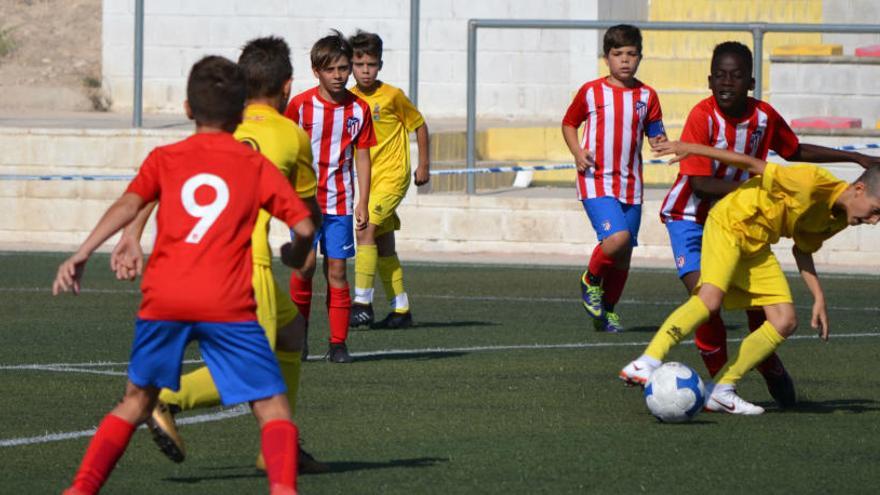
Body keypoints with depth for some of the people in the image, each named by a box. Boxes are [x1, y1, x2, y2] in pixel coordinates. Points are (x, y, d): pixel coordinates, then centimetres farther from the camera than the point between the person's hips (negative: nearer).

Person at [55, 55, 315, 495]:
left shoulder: (164, 158, 14)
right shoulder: (257, 165, 12)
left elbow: (129, 204, -3)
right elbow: (304, 226, 7)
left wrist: (82, 254, -11)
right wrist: (297, 257, 29)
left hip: (163, 298, 2)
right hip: (228, 303, -2)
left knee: (136, 400, 21)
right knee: (272, 407, 3)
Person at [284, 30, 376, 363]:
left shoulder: (358, 109, 1)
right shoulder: (301, 105, -4)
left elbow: (362, 157, 6)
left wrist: (363, 203, 1)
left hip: (340, 201, 2)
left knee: (336, 270, 1)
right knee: (305, 263, -13)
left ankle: (338, 343, 6)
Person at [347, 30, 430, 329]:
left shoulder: (392, 96, -10)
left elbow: (419, 125, 2)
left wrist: (424, 165, 4)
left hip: (393, 176, -6)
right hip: (368, 179, 6)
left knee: (366, 230, -20)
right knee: (383, 245, 8)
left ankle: (363, 304, -19)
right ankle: (401, 309, 16)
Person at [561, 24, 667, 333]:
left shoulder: (647, 96, 7)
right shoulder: (591, 92, 0)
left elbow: (656, 136, 11)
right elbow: (569, 124, 13)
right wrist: (577, 152, -4)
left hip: (630, 185, 4)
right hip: (596, 181, -4)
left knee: (624, 255, 6)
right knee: (617, 237, -24)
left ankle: (607, 309, 26)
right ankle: (591, 280, 4)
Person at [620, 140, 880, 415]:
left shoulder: (837, 220, 1)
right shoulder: (814, 182, -27)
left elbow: (802, 250, 16)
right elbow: (753, 164, -23)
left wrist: (819, 297, 6)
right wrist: (692, 148, -24)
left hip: (757, 247, 9)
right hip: (729, 224, -9)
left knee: (785, 322, -3)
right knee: (710, 299, -29)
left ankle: (721, 391, -1)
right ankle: (644, 365, -31)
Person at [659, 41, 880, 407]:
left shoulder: (764, 116, -9)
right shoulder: (703, 117, -24)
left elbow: (796, 151, 11)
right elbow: (699, 182, -26)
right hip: (690, 218, -4)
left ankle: (771, 369, 31)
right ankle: (719, 375, -1)